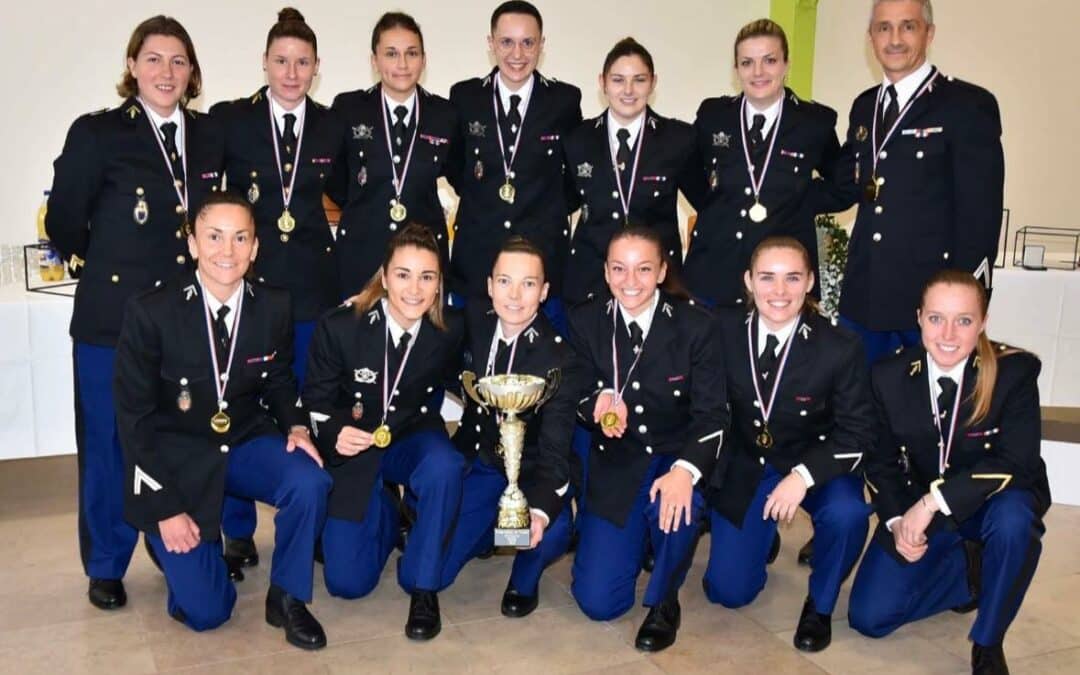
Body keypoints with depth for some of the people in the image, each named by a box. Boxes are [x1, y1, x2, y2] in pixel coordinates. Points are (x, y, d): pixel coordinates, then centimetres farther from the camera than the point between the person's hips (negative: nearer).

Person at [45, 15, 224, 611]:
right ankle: (106, 568, 25)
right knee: (110, 445, 8)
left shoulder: (211, 135, 7)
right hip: (114, 318, -3)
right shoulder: (96, 133, -5)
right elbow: (63, 224, 1)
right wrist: (105, 266, 10)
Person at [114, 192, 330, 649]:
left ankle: (286, 598, -4)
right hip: (176, 457, -3)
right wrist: (166, 507, -14)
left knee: (309, 483, -30)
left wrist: (295, 426, -11)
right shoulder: (151, 311, -16)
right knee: (205, 611, -8)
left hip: (246, 443, 3)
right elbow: (134, 416, -11)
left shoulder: (273, 307, -6)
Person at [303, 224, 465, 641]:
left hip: (413, 438, 1)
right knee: (347, 583, -6)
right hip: (354, 449, -1)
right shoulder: (340, 326, -18)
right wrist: (334, 433, -26)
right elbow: (316, 403, -6)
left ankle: (423, 586, -14)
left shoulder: (450, 329, -13)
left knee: (445, 467, -37)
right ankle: (386, 515, 27)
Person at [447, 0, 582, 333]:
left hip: (546, 257, 0)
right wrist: (483, 202, 6)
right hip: (476, 258, 1)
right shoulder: (464, 96, 1)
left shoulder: (565, 100, -1)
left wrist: (553, 210, 5)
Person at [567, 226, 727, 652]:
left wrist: (686, 471, -33)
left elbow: (712, 414, -15)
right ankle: (637, 537, 28)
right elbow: (577, 399, 1)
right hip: (616, 465, 2)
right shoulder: (585, 321, -6)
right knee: (598, 602, -6)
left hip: (676, 457, -1)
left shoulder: (696, 325, -12)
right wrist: (597, 405, -24)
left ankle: (664, 600, -5)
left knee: (674, 503, -39)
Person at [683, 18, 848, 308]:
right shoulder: (712, 114, 4)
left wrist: (798, 200, -2)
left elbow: (842, 190, 12)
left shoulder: (817, 121, 0)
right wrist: (715, 205, 5)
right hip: (713, 274, 2)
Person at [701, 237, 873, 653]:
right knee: (728, 592, 2)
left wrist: (803, 476, -30)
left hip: (816, 466, -2)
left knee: (846, 514, -35)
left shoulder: (841, 348, -19)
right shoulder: (724, 332, -13)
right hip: (743, 467, 2)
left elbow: (856, 434, -16)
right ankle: (760, 536, 37)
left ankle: (819, 605, -3)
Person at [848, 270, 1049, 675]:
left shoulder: (1016, 370, -19)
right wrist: (895, 520, -18)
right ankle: (969, 568, 18)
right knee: (868, 618, -7)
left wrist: (933, 502, -33)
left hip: (993, 504, -2)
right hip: (918, 508, 3)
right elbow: (881, 462, -1)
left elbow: (1015, 462, -26)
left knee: (1012, 518, -39)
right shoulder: (889, 376, -11)